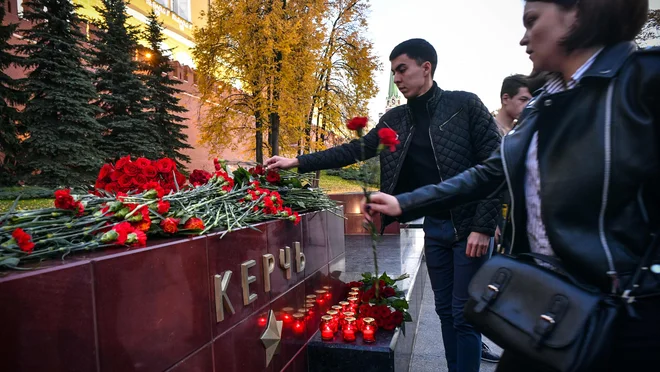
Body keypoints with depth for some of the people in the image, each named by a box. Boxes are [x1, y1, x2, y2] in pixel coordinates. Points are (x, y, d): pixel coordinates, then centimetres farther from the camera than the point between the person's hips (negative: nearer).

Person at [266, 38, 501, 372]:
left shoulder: (465, 104, -7)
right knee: (445, 310, 15)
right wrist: (298, 162, -2)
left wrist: (483, 226, -15)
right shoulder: (394, 120, 6)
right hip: (433, 227, 5)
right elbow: (355, 150, 5)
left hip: (468, 226, -5)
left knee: (464, 313, 1)